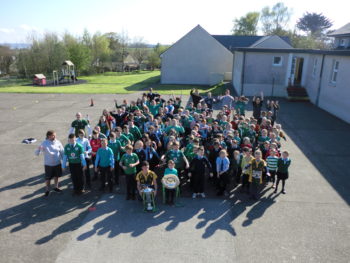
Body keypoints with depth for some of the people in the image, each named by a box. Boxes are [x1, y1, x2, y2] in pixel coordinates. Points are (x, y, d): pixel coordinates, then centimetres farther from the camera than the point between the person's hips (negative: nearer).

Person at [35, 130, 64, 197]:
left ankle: (56, 187, 41)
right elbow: (36, 153, -18)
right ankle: (47, 190, 29)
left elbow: (62, 152, 3)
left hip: (57, 163, 3)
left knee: (56, 176, 20)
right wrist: (38, 149, -40)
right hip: (48, 164, -3)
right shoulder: (44, 143, -16)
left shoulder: (58, 142, -8)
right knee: (48, 178, 8)